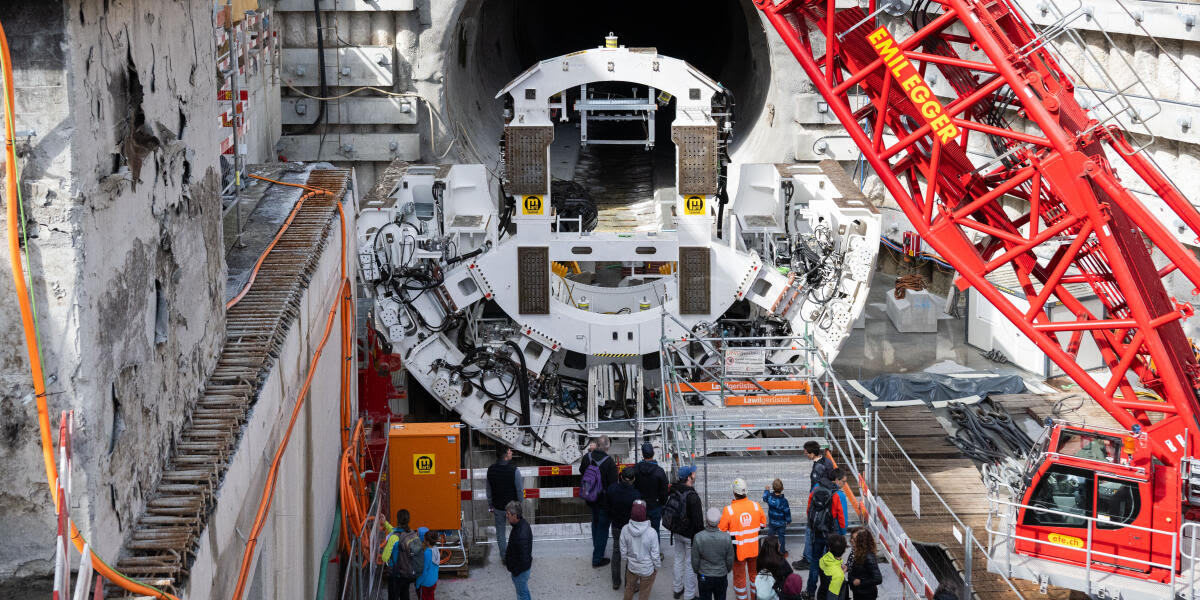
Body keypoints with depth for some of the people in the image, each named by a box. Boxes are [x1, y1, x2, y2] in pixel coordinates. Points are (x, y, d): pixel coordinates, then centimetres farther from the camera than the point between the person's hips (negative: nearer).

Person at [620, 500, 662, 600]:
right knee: (644, 592, 19)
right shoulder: (651, 533, -28)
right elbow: (655, 554, -17)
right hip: (647, 569, -3)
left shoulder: (625, 530, -21)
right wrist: (657, 566, 1)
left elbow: (623, 550, -7)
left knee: (629, 587, 27)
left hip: (631, 567, 3)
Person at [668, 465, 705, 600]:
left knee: (678, 559, 22)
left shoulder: (673, 491, -4)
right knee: (690, 564, 5)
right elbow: (698, 520, -22)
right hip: (690, 535, -7)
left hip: (677, 533, 7)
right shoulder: (692, 496, -27)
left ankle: (677, 589, 36)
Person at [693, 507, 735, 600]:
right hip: (721, 577, 1)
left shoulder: (698, 537, -22)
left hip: (704, 577, -1)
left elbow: (695, 560, -11)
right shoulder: (726, 537, -18)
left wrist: (697, 571, 9)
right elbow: (730, 560, -6)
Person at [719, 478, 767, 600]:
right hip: (754, 549, 4)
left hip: (739, 550, -4)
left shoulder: (728, 510, -20)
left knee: (739, 576, 10)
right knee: (754, 573, 22)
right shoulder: (756, 506, -9)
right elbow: (763, 524, 5)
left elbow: (721, 531, -13)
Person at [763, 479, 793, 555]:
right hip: (781, 523, -3)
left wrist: (766, 490, 24)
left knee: (771, 536, 19)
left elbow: (764, 498, 9)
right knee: (781, 537, 13)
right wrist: (789, 520, 1)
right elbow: (787, 511, -15)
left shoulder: (769, 496, -17)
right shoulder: (783, 500, -25)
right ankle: (782, 552, 23)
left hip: (771, 522, 3)